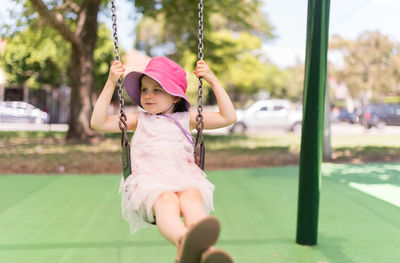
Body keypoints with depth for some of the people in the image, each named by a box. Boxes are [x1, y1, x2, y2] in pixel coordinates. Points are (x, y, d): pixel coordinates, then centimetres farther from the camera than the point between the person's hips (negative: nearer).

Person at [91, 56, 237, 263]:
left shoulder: (186, 119, 25)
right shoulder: (139, 120, 25)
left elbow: (228, 117, 19)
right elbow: (98, 123, 14)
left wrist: (213, 80, 16)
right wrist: (111, 83, 9)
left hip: (185, 177, 2)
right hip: (148, 179, -1)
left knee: (191, 197, -37)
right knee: (166, 199, -39)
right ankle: (183, 243, -71)